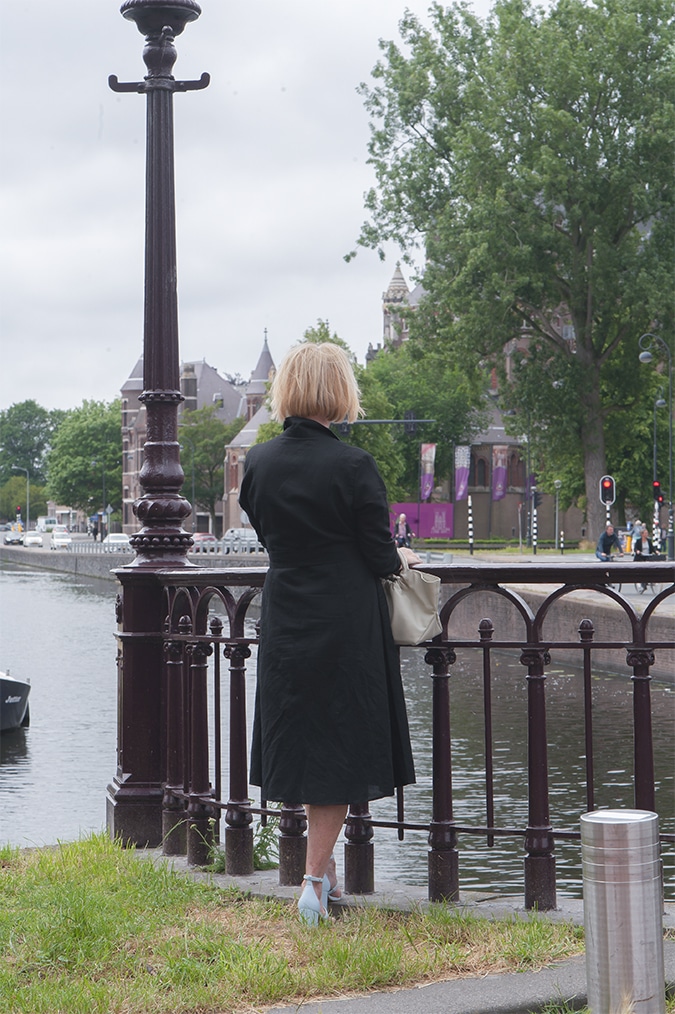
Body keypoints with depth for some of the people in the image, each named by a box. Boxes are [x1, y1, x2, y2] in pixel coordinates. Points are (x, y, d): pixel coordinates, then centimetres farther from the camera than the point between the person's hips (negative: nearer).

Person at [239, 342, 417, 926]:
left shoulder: (258, 462, 0)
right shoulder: (353, 466, -16)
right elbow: (380, 555, -11)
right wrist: (400, 559, 11)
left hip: (285, 625, 5)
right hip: (347, 626, -5)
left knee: (302, 745, 16)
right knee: (341, 747, 4)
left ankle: (324, 866, 28)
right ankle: (315, 880, 6)